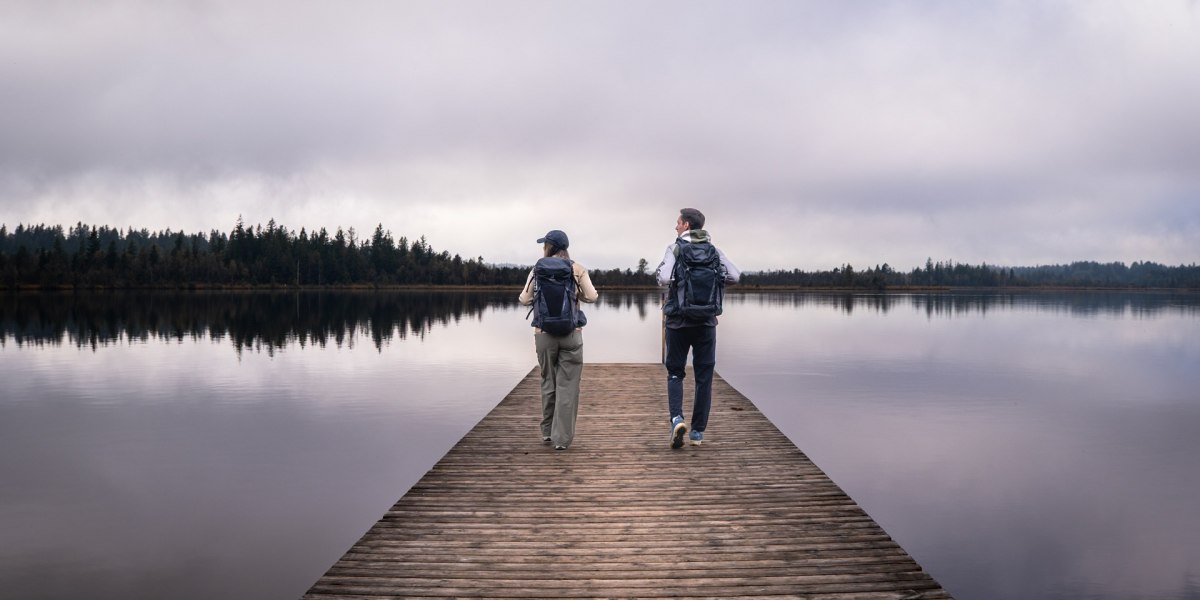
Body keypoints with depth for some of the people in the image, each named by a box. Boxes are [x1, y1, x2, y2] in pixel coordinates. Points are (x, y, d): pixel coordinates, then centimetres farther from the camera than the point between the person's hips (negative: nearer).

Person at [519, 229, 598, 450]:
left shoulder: (538, 269, 0)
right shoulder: (577, 269, -1)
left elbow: (525, 299, -2)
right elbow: (592, 296, -4)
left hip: (544, 332, 1)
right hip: (571, 333, -1)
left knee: (548, 380, 17)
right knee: (567, 385, 2)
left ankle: (547, 431, 24)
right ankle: (562, 437, 0)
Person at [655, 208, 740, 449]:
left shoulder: (675, 249, -6)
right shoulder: (714, 251, 4)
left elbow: (664, 278, -20)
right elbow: (734, 276, -5)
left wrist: (658, 274, 2)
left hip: (678, 321, -2)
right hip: (706, 322, 2)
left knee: (675, 372, 12)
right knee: (704, 376, 9)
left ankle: (677, 418, -11)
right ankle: (698, 432, 11)